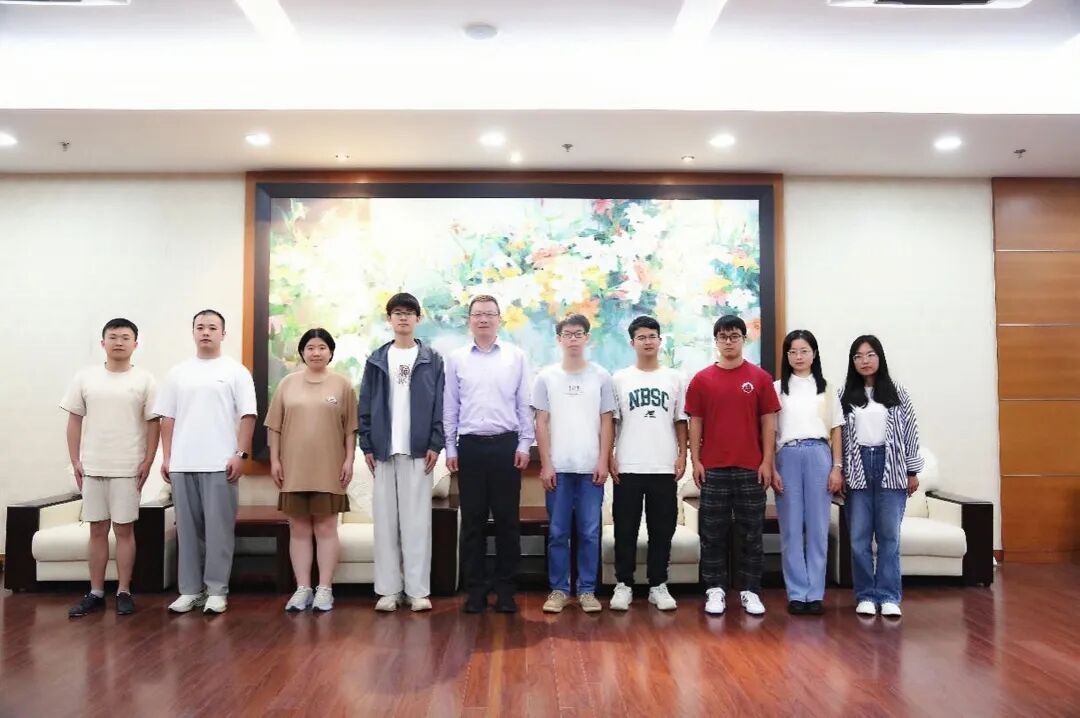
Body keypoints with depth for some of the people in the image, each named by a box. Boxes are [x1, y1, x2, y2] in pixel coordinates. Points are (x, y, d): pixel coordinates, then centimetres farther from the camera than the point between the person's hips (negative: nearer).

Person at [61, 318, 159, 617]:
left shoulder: (144, 379, -1)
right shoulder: (85, 377, 4)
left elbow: (153, 423, -1)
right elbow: (74, 421, 6)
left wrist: (147, 462, -7)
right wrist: (75, 461, 1)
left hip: (128, 469, -2)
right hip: (92, 468, 2)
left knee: (124, 529, 3)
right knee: (97, 529, 9)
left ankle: (123, 592, 11)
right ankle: (95, 593, 17)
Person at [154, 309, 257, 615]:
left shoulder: (236, 371, 2)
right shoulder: (177, 373, 12)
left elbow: (247, 416, -3)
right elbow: (167, 418, 12)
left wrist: (241, 454, -11)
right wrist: (166, 457, 6)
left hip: (220, 464, -3)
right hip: (182, 464, 4)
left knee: (219, 529, 0)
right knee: (188, 529, 8)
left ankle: (217, 590, 8)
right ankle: (190, 589, 17)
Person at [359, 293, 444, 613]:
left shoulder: (432, 360, 5)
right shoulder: (376, 360, 9)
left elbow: (439, 406, 1)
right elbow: (366, 406, 7)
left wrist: (435, 445, -7)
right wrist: (367, 446, 0)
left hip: (418, 450, -2)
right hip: (384, 450, 2)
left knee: (417, 519, 0)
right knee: (386, 520, 4)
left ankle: (418, 589, 5)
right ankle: (388, 589, 10)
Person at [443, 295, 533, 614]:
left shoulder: (516, 356, 3)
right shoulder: (456, 359, 5)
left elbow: (524, 404, 3)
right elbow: (450, 407, 7)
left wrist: (524, 445, -2)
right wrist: (450, 448, 3)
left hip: (506, 445, -1)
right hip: (470, 446, 1)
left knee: (507, 520, 4)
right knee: (472, 520, 6)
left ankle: (505, 588, 14)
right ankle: (475, 588, 15)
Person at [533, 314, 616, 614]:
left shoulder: (601, 376, 5)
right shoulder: (546, 376, 5)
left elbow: (607, 422, 5)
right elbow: (542, 423, 3)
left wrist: (603, 461, -3)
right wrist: (546, 464, -3)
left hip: (590, 467, 0)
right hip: (558, 467, 0)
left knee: (589, 532, 4)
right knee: (557, 532, 5)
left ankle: (587, 590, 13)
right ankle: (558, 589, 14)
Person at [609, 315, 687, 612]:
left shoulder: (674, 378, 7)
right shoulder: (620, 378, 4)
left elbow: (681, 421, 8)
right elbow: (611, 421, 4)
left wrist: (682, 456, 0)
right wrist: (609, 457, -4)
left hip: (664, 467, 1)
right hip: (628, 467, -1)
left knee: (662, 530, 6)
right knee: (625, 530, 3)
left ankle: (658, 586, 16)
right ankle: (623, 585, 12)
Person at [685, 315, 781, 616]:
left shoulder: (760, 378, 3)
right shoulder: (701, 379, 4)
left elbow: (768, 423, 3)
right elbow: (695, 423, 5)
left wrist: (767, 462, -3)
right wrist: (695, 460, -2)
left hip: (751, 468, 0)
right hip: (713, 468, 0)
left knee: (751, 534, 7)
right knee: (713, 534, 5)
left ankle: (750, 592, 16)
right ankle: (715, 590, 14)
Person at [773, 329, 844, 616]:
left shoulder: (826, 389, 10)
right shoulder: (777, 388, 7)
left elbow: (836, 431, 9)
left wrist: (837, 467, 1)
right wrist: (770, 468, -3)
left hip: (818, 456, 1)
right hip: (787, 457, 0)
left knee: (817, 527, 3)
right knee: (791, 528, 2)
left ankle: (815, 593, 10)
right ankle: (796, 593, 9)